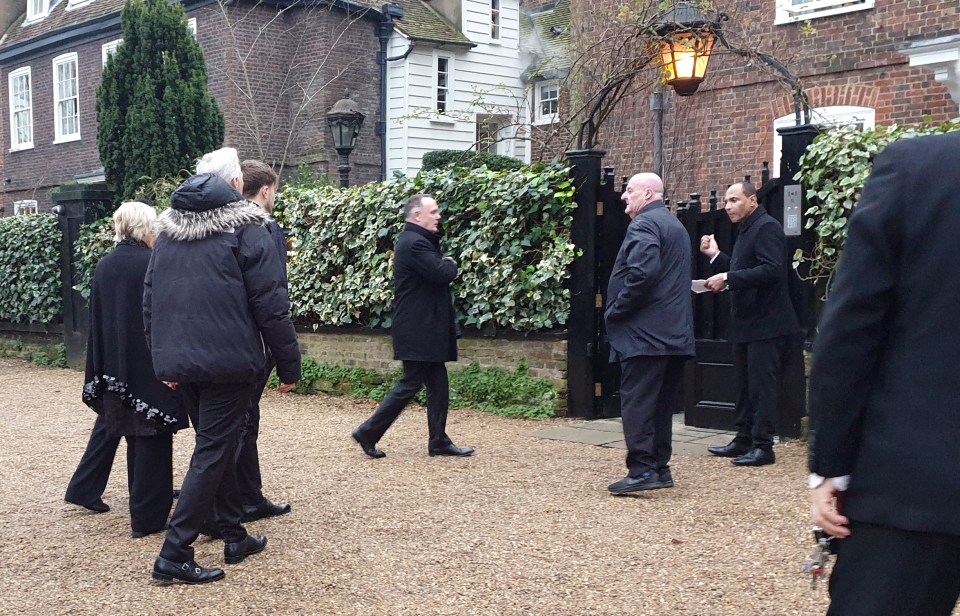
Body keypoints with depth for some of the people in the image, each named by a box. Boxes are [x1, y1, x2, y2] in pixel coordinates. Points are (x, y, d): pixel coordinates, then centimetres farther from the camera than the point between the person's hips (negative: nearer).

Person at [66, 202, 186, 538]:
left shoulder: (104, 266, 3)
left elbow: (96, 318, 8)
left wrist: (101, 369, 15)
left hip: (112, 366, 6)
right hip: (148, 365, -6)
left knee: (111, 423, 24)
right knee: (150, 434, 1)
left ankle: (85, 490, 31)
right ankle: (148, 516, 5)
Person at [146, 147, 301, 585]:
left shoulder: (168, 231, 12)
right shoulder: (246, 230, -8)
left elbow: (150, 300, 15)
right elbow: (270, 306, -11)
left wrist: (164, 359, 21)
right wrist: (289, 365, -4)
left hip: (180, 362, 7)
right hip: (229, 362, -7)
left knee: (216, 445, 19)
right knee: (213, 451, -1)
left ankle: (234, 537, 27)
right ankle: (174, 555, -4)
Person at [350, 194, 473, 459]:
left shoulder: (418, 241, 17)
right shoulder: (414, 243, -18)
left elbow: (443, 273, 19)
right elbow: (443, 274, -23)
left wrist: (445, 265, -2)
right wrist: (450, 264, -4)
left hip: (423, 330, 10)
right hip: (417, 331, -10)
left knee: (438, 385, 9)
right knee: (411, 384, -5)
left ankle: (439, 442, 13)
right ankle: (368, 433, 3)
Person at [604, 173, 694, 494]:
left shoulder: (644, 224, -11)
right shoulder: (675, 226, 21)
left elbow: (642, 273, -26)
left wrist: (616, 311, -15)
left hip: (644, 332, -10)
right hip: (674, 332, 10)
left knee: (637, 402, -9)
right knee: (662, 402, 12)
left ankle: (642, 470, -11)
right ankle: (660, 467, 17)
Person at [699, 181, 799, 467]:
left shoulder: (767, 227, -13)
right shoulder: (746, 230, 17)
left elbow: (771, 269, -25)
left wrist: (728, 279, -25)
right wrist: (716, 256, 10)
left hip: (765, 323, -10)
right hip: (747, 323, 10)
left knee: (762, 385, -6)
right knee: (746, 385, 15)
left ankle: (763, 446, -1)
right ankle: (744, 440, 23)